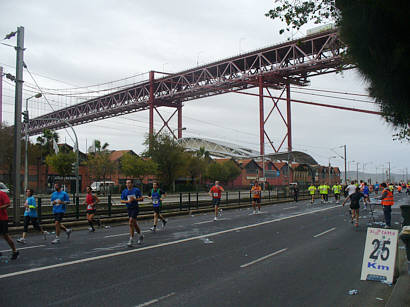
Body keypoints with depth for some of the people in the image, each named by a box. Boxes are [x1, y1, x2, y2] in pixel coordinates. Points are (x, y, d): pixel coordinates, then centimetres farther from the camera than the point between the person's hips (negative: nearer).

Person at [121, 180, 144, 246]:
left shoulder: (136, 190, -4)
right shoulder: (124, 191, 5)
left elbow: (141, 198, -1)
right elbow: (122, 201, 3)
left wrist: (135, 199, -17)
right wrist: (128, 201, -15)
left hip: (135, 208, -4)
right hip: (129, 208, 4)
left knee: (131, 223, -16)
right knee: (134, 224, 12)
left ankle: (131, 240, -11)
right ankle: (140, 236, 33)